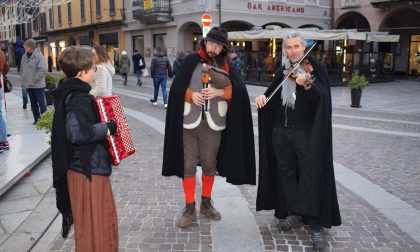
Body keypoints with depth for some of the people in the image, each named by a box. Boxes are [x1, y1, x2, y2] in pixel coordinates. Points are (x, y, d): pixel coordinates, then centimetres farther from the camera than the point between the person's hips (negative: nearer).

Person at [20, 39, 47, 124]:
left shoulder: (38, 56, -12)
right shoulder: (24, 56, 10)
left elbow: (42, 70, -18)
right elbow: (22, 70, 19)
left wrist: (34, 80, -18)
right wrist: (22, 80, 10)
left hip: (38, 85, -7)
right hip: (28, 85, 7)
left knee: (41, 103, -4)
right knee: (33, 103, 14)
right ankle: (36, 119, 22)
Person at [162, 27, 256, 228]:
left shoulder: (225, 66, 7)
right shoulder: (191, 61, 2)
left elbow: (239, 90, -4)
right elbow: (177, 86, 0)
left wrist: (219, 92, -19)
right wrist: (191, 94, -17)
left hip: (213, 124, 2)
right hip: (189, 121, -1)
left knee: (209, 164, 11)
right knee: (188, 165, 2)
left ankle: (206, 203, 29)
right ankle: (190, 208, 14)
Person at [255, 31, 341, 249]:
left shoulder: (316, 67, -4)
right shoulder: (282, 72, 12)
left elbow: (322, 98, -17)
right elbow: (273, 96, 18)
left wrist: (308, 85, -36)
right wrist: (263, 96, -5)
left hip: (306, 133, -5)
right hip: (281, 132, 6)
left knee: (311, 176, -4)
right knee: (286, 173, 12)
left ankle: (316, 224, 5)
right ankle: (293, 213, 29)